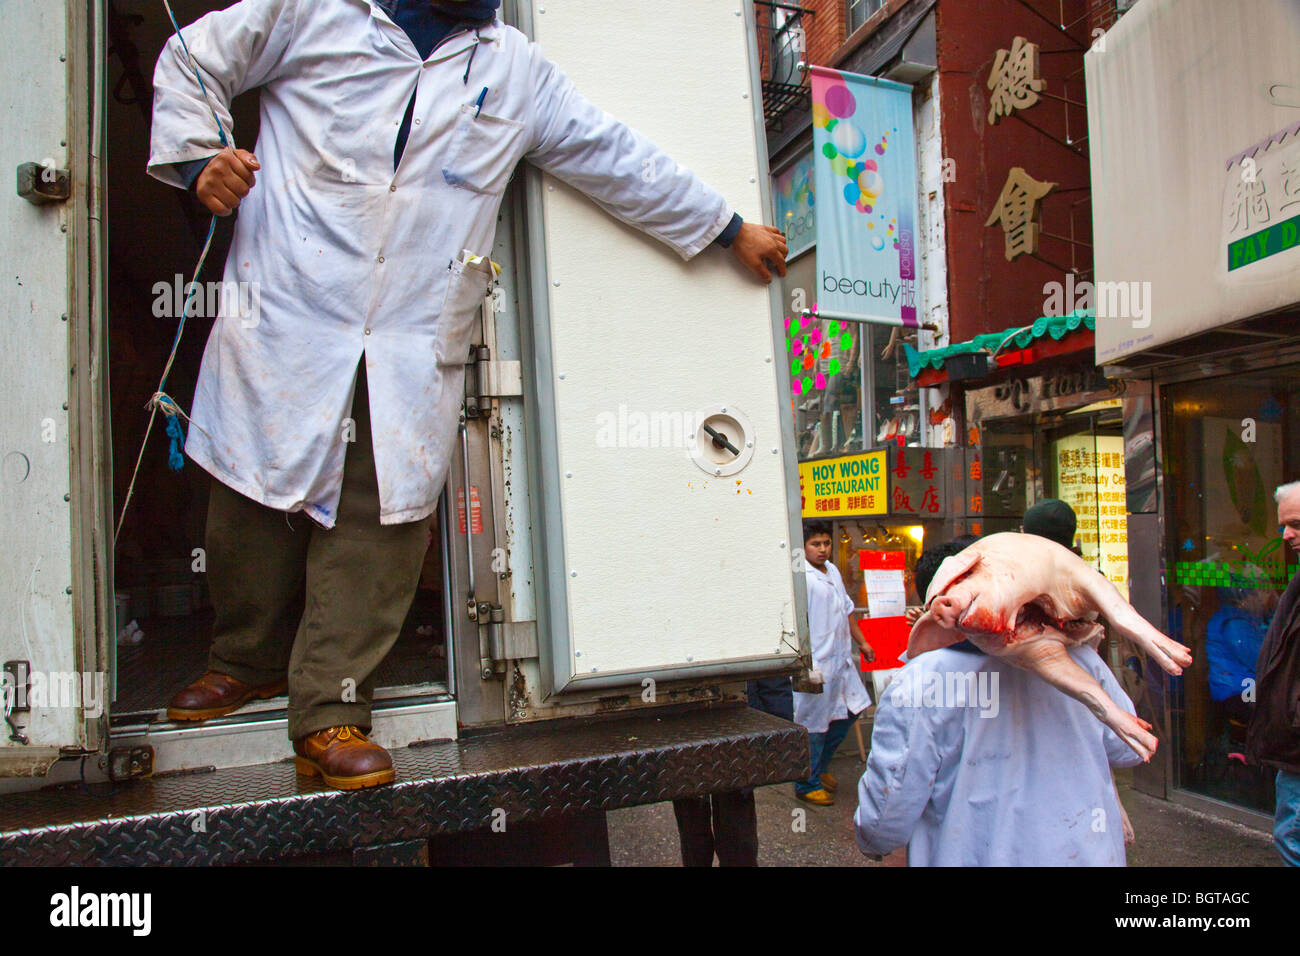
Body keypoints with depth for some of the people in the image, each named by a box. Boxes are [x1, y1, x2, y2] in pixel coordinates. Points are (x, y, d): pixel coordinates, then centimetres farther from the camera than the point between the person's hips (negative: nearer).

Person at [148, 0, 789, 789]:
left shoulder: (516, 68, 17)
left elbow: (620, 159, 19)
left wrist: (731, 229, 21)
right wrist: (199, 156, 3)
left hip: (414, 350, 1)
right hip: (284, 318, 0)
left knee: (381, 520, -6)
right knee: (257, 499, 6)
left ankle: (330, 711, 5)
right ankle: (248, 659, 31)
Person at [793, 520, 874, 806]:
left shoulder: (833, 572, 13)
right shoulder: (800, 578, -15)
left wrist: (861, 641, 27)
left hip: (840, 659, 9)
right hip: (814, 664, -9)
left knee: (848, 713, 16)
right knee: (813, 725, 0)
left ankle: (819, 768, 34)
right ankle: (806, 784, 16)